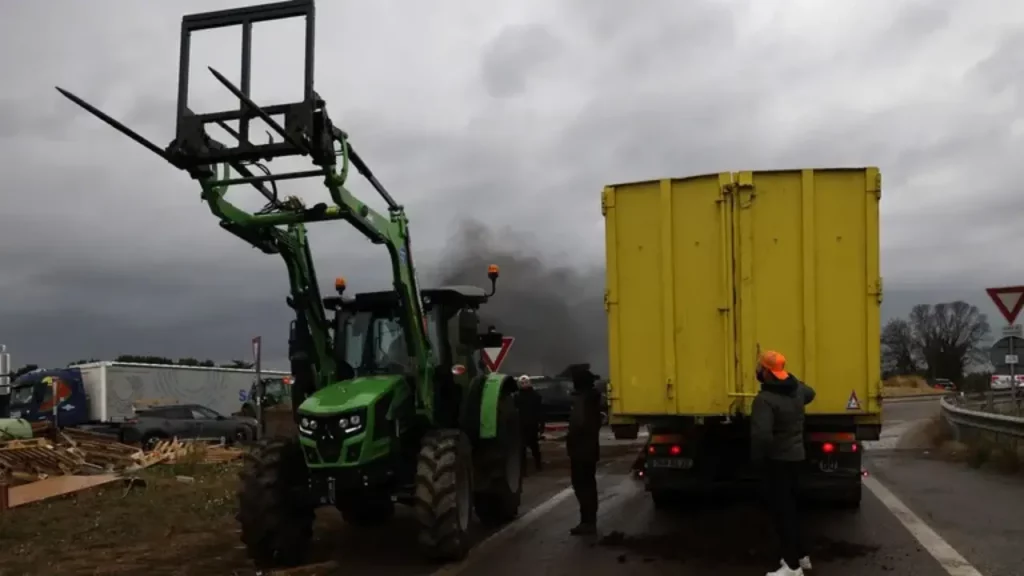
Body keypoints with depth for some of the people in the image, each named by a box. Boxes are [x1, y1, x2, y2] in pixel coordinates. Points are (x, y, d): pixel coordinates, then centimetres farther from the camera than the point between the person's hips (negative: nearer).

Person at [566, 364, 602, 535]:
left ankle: (587, 522, -6)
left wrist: (571, 439, -13)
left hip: (581, 449, -10)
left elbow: (579, 423, -28)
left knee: (582, 486, -6)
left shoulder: (582, 399, -20)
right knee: (588, 485, 15)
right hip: (590, 447, 10)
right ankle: (590, 521, 22)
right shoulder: (592, 396, 12)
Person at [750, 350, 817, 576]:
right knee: (789, 507, 21)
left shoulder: (765, 399, -24)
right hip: (795, 456, 9)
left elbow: (762, 435, -33)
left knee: (781, 511, -1)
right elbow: (810, 394, 28)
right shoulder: (797, 389, 3)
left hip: (777, 460, -9)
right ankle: (801, 556, 32)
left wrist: (757, 459, -18)